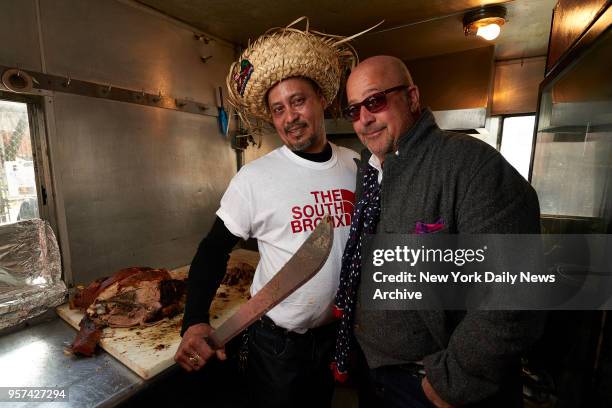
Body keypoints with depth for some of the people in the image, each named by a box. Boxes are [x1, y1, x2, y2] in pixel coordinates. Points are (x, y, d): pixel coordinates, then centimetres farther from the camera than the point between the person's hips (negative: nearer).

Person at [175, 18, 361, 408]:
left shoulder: (356, 166, -5)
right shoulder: (255, 177, -19)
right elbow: (214, 249, -11)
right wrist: (195, 321, -22)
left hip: (339, 332, 5)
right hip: (277, 342, -4)